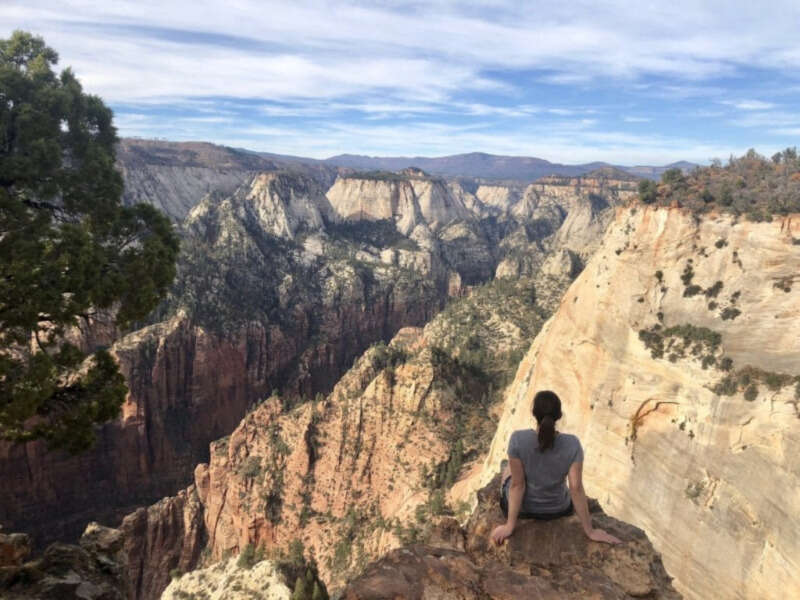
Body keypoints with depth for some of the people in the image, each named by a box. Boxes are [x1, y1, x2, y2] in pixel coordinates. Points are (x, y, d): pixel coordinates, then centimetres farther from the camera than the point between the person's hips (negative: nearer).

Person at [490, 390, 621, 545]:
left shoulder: (518, 439, -30)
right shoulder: (572, 444, -26)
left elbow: (517, 484, -25)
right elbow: (576, 488, -24)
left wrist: (510, 526, -16)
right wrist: (590, 531, -14)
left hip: (522, 506, -1)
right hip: (557, 509, 1)